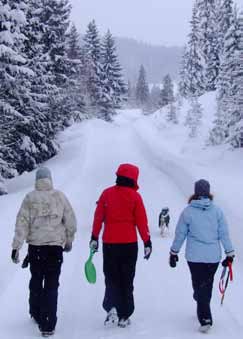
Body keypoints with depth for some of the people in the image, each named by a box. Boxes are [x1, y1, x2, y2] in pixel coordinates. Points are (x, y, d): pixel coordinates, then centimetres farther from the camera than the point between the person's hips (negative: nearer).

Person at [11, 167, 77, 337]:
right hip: (55, 246, -1)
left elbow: (22, 223, -6)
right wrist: (69, 241, 17)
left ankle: (36, 314, 33)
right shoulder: (59, 196, -2)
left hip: (35, 246, 1)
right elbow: (71, 221, 2)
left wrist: (16, 246, -2)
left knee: (36, 281, 21)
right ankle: (48, 325, -3)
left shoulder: (30, 198, -3)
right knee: (52, 285, 2)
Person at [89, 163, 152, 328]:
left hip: (109, 243, 1)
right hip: (129, 244, -1)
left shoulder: (106, 194, 0)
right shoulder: (135, 196, -6)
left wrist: (94, 238, 10)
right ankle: (124, 316, 9)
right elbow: (142, 221, -5)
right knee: (127, 280, 9)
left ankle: (111, 307, -13)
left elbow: (98, 217, 1)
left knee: (111, 278, 10)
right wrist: (147, 242, 2)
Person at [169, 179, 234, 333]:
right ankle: (203, 312, 34)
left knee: (199, 286, 0)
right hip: (213, 256, 2)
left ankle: (205, 319, -13)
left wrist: (174, 252, 13)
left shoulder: (188, 211, -5)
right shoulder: (217, 210, -2)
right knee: (207, 285, 18)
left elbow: (180, 234, 1)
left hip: (195, 256, -2)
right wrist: (230, 253, 7)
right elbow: (224, 233, 0)